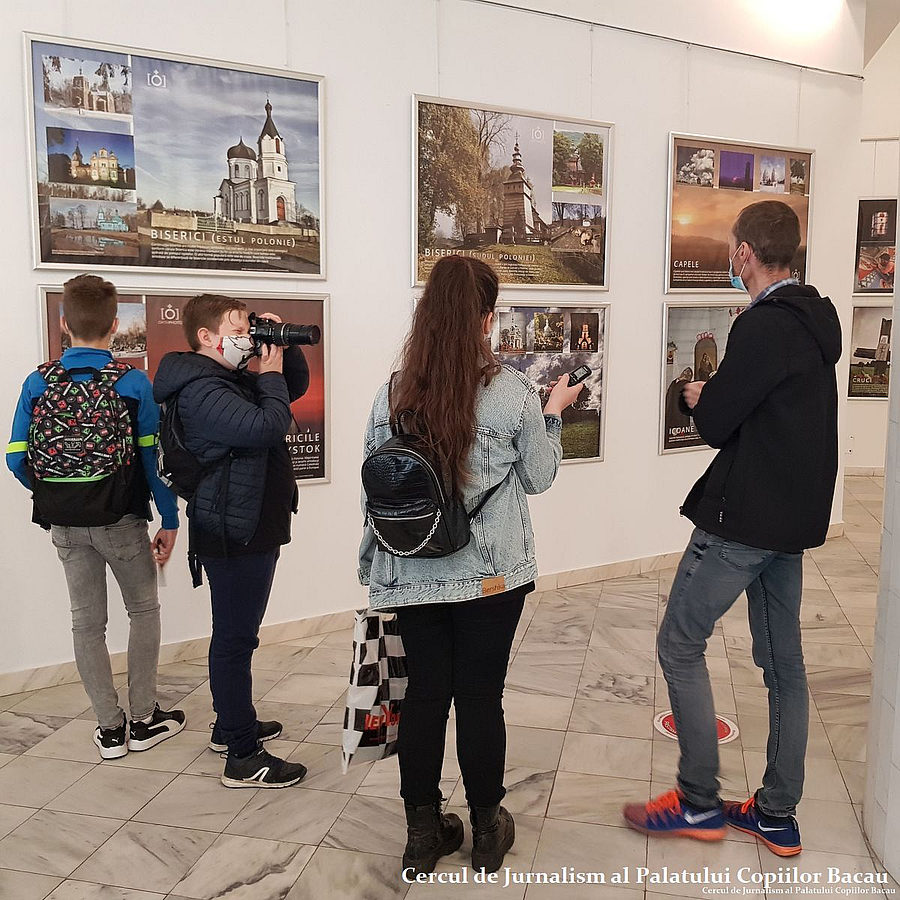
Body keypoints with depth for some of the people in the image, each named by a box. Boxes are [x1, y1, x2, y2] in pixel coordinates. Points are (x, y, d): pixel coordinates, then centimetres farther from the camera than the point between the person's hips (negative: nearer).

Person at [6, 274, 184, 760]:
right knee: (143, 610, 15)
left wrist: (55, 496, 13)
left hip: (65, 524, 3)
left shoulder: (38, 382, -4)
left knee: (86, 621, 13)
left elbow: (17, 458, -4)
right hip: (121, 521, -3)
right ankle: (144, 719, 19)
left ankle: (110, 728, 21)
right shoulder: (133, 382, -12)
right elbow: (154, 458, -12)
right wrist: (169, 521, -3)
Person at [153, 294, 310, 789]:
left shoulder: (235, 380, 13)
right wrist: (270, 372, -15)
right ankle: (243, 758, 4)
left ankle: (232, 725, 35)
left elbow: (296, 386, 22)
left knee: (235, 636, 20)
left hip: (252, 529, 11)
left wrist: (284, 346, 5)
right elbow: (266, 428, -30)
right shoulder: (201, 389, -18)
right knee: (235, 640, -4)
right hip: (233, 534, -11)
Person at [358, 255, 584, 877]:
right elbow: (539, 477, 1)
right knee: (481, 696, 10)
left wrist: (374, 564, 13)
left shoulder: (393, 394, -5)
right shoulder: (512, 391, -12)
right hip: (492, 573, -2)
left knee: (425, 693, 12)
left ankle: (423, 833, 27)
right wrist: (554, 412, 15)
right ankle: (487, 830, 29)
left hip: (414, 574, 2)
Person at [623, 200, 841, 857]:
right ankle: (778, 816, 25)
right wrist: (719, 396, 8)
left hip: (744, 518, -9)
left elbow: (715, 423, -15)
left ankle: (699, 803, 11)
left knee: (680, 644, 3)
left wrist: (701, 398, 4)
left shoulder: (764, 326, -19)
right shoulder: (818, 320, 11)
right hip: (796, 518, 10)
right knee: (784, 660, 13)